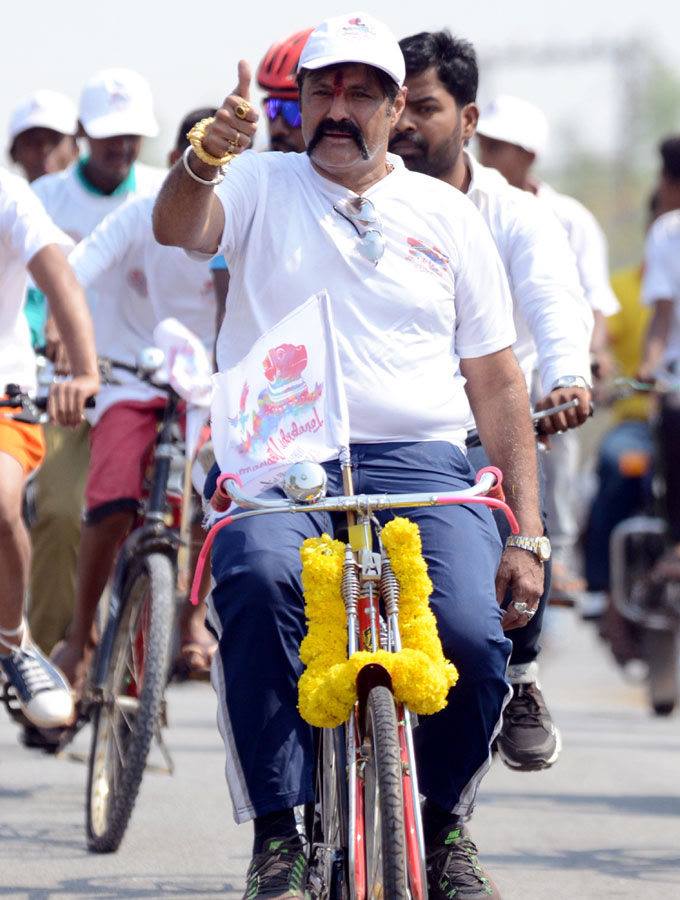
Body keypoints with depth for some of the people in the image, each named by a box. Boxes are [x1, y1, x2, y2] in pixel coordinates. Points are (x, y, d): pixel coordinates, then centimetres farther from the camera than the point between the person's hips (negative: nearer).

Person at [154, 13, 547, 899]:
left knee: (473, 635, -25)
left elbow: (497, 383, 14)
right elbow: (179, 227, -10)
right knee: (259, 581, -36)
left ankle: (445, 824, 5)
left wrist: (526, 536, 7)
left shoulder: (449, 217, 15)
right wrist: (204, 157, -33)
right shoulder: (262, 186, 13)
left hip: (416, 461, 1)